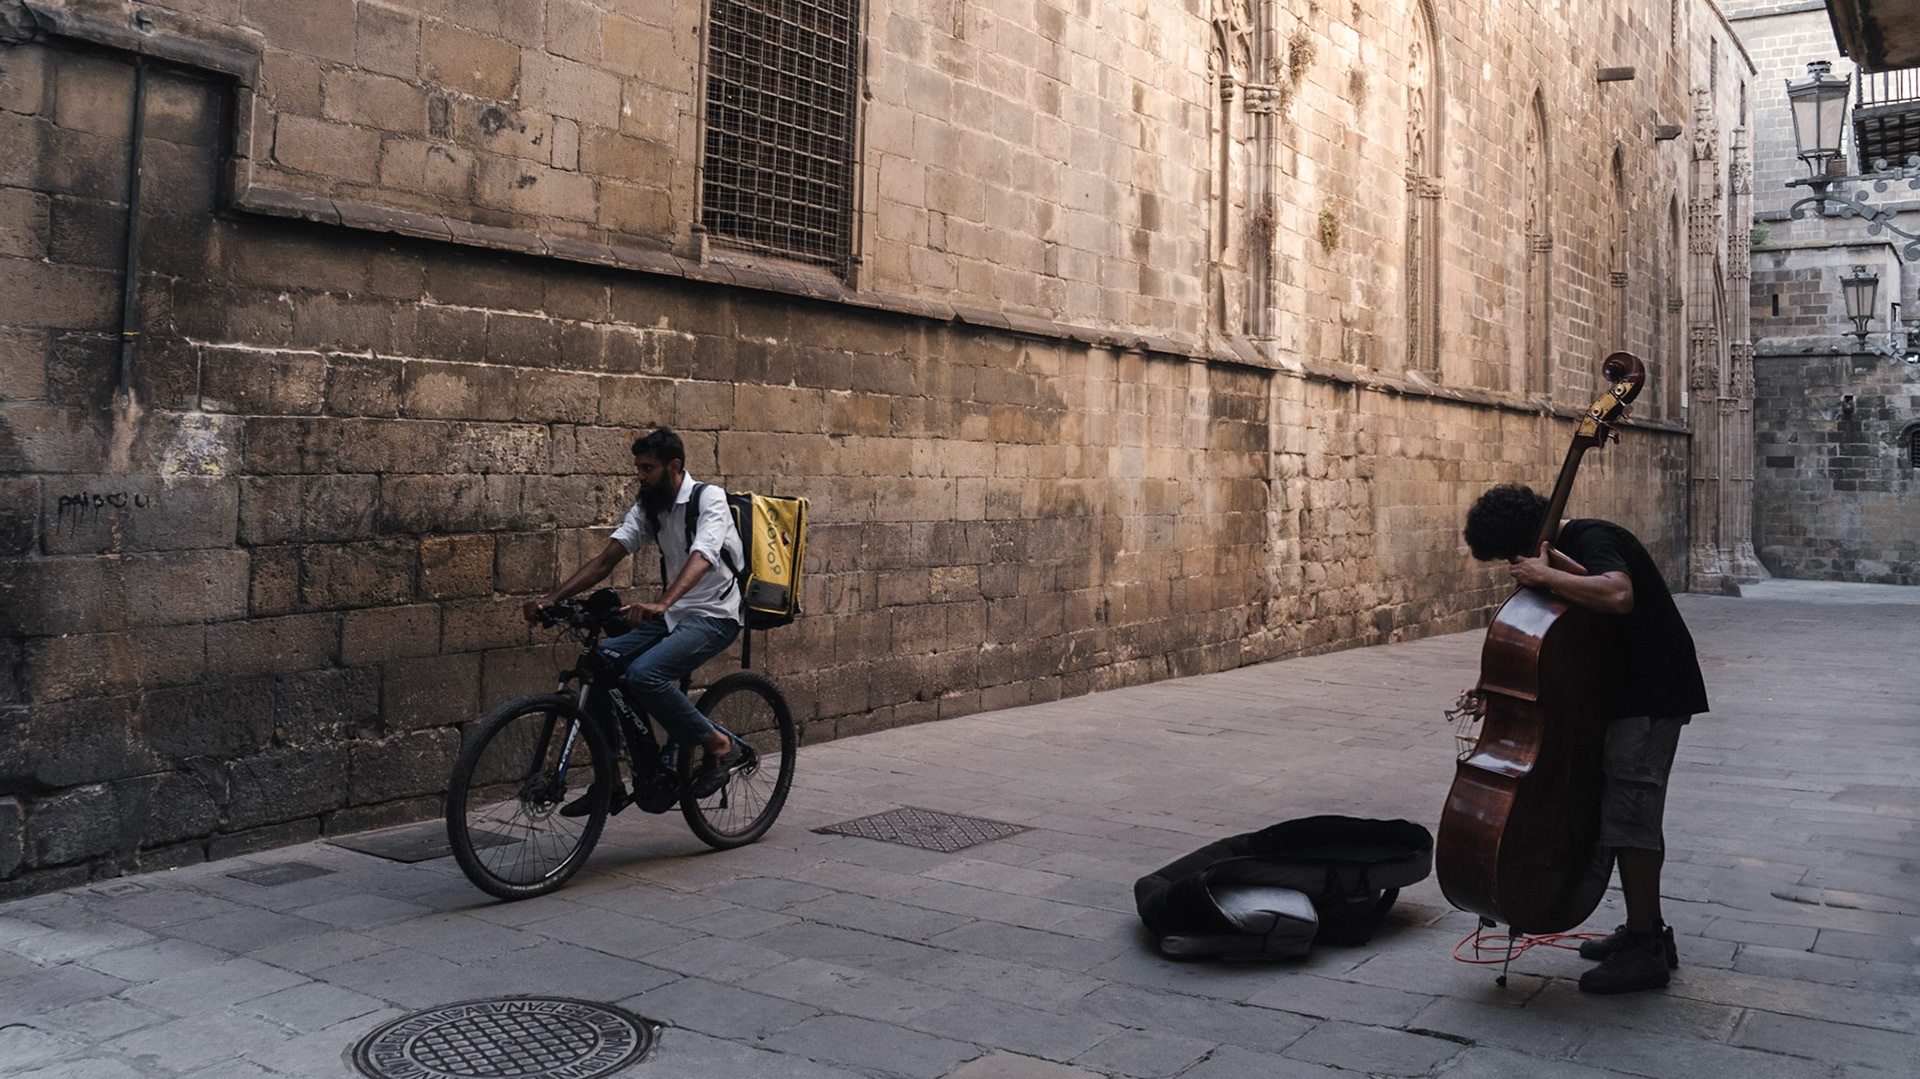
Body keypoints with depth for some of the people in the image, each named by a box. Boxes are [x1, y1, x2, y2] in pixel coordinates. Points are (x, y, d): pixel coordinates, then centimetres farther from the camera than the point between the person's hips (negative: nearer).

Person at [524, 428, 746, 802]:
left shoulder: (708, 498, -15)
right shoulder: (648, 506, 7)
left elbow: (701, 558, -33)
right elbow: (606, 559, 0)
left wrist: (661, 604, -50)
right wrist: (552, 598, -14)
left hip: (713, 616, -8)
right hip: (672, 614, 8)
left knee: (644, 673, -30)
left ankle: (720, 746, -10)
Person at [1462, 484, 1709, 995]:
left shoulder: (1592, 540, -18)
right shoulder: (1567, 552, 12)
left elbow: (1618, 595, -41)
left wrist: (1544, 577, -30)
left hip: (1653, 693, -10)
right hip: (1629, 692, 10)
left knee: (1628, 813, -9)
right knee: (1634, 812, 17)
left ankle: (1645, 952, -1)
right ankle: (1647, 930, 28)